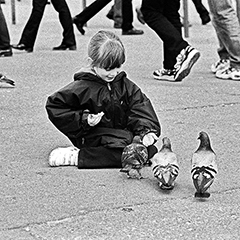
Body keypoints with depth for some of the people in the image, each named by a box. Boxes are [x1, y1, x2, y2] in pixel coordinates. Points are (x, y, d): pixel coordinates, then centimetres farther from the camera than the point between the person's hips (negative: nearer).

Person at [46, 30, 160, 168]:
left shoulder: (127, 86, 7)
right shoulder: (82, 87, -7)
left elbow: (140, 110, 0)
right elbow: (54, 106, -5)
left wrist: (147, 130, -20)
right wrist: (83, 119, -13)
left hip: (123, 134, 6)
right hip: (94, 139, -6)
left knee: (150, 151, -18)